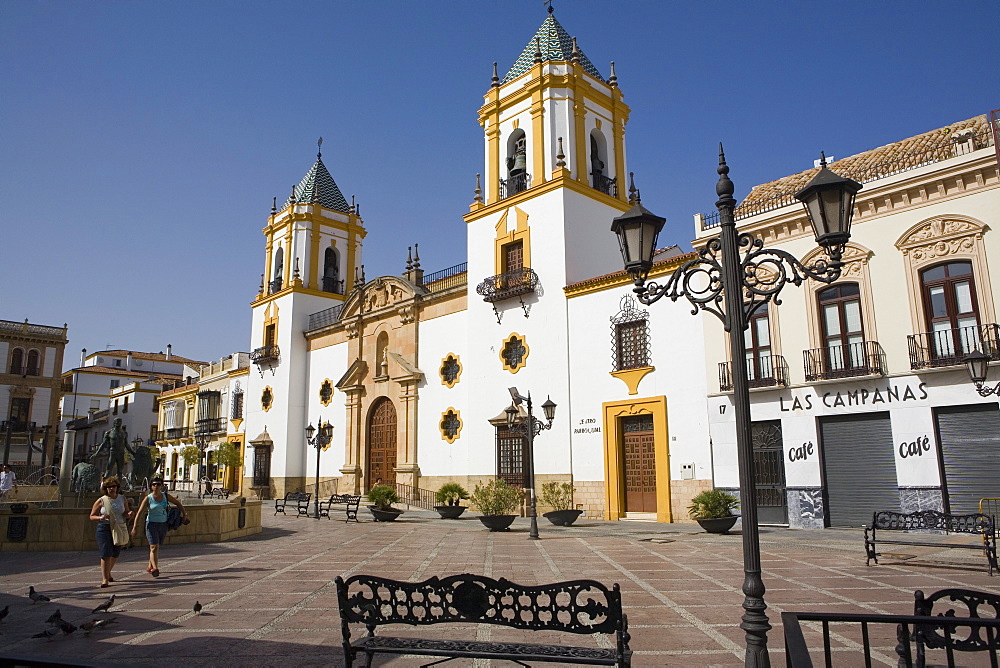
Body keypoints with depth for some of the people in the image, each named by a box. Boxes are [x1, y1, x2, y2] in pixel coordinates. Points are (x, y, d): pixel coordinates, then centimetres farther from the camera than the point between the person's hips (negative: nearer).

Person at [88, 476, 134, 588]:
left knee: (115, 553, 13)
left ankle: (108, 573, 37)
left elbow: (126, 513, 13)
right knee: (106, 554, -11)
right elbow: (92, 516, 1)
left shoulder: (122, 499, 6)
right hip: (104, 528, -3)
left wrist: (128, 514, -10)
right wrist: (102, 518, -18)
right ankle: (105, 579, -7)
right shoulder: (101, 501, -2)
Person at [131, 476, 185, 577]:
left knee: (156, 547, 12)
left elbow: (178, 503, 16)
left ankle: (150, 567, 27)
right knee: (154, 547, -14)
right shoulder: (148, 498, -7)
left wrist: (183, 514, 14)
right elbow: (139, 512, -10)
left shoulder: (166, 496, 3)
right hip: (152, 524, -4)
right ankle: (155, 568, -20)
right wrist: (135, 526, -17)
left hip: (163, 524, 4)